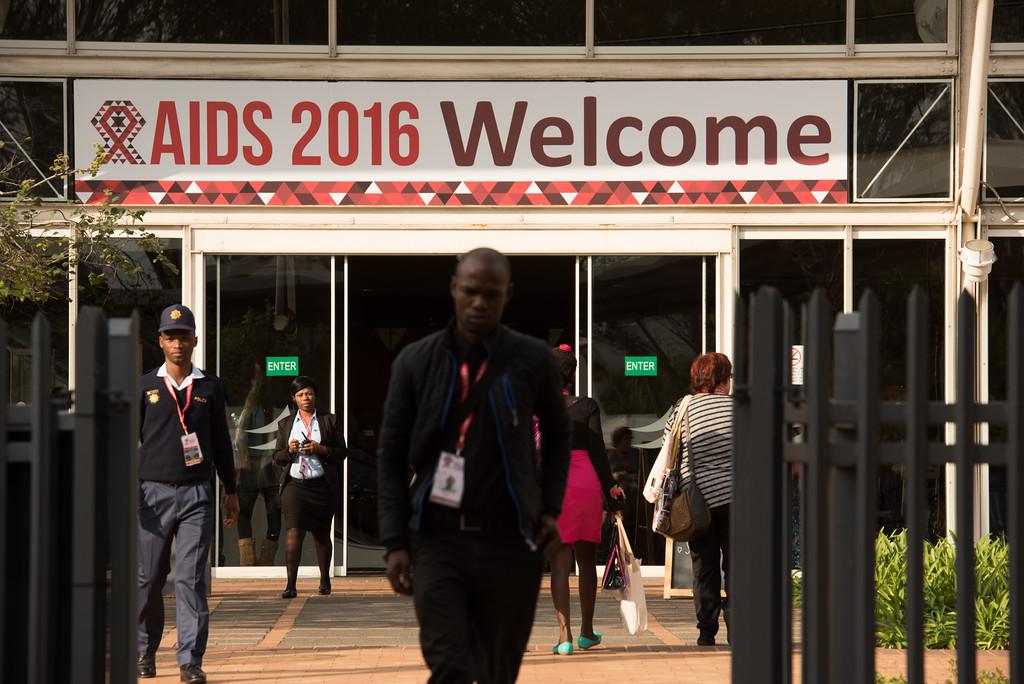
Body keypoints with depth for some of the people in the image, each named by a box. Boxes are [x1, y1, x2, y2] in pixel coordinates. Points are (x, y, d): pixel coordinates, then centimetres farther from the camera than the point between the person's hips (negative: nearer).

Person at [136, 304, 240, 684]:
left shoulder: (210, 387, 10)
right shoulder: (145, 387, 7)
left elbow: (221, 442, 15)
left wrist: (230, 491, 15)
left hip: (196, 494, 0)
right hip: (153, 492, 0)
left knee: (190, 579, -6)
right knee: (148, 578, 5)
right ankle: (145, 650, 23)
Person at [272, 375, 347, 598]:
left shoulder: (329, 421, 8)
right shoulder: (285, 424, 13)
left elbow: (341, 453, 5)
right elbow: (277, 457, 13)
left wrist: (321, 450, -12)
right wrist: (289, 451, -8)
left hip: (321, 485, 0)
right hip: (294, 485, 0)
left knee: (322, 534, 9)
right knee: (294, 532, -13)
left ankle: (325, 580, 27)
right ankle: (290, 585, -17)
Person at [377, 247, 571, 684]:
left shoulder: (532, 360, 0)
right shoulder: (416, 362, 1)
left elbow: (558, 434, 18)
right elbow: (391, 455, 5)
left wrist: (551, 508, 8)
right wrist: (394, 542, -1)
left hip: (509, 544, 1)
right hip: (437, 541, -1)